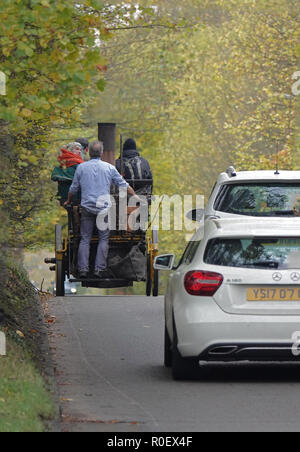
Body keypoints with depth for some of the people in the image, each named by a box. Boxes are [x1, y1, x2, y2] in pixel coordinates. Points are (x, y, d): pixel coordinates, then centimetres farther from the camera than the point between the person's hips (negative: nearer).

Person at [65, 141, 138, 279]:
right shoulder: (109, 168, 4)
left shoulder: (81, 167, 6)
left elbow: (73, 189, 14)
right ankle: (100, 269, -3)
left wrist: (68, 201, 31)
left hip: (87, 207, 1)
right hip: (103, 208, -1)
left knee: (85, 239, 4)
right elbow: (123, 185, 9)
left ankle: (83, 269, -2)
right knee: (103, 239, 4)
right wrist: (135, 196, 22)